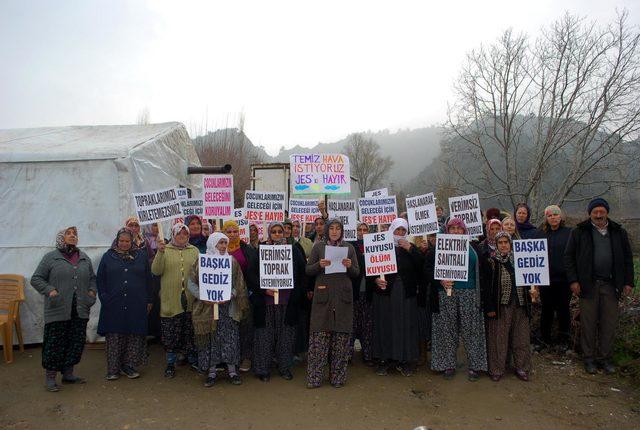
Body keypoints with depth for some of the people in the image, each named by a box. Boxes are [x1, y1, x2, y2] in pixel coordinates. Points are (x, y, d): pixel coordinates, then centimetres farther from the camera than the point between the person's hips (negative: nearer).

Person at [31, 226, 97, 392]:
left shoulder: (84, 258, 12)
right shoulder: (51, 257, -1)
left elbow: (92, 278, 22)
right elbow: (36, 279, 0)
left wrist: (92, 291, 5)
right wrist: (50, 290, -13)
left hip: (80, 310, 5)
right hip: (58, 310, -4)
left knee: (77, 343, 10)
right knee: (55, 344, 1)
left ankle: (68, 373, 26)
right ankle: (50, 377, 15)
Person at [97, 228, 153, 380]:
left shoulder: (141, 256, 8)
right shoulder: (108, 257, 7)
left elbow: (148, 279, 10)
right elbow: (100, 280, 8)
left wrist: (149, 300, 7)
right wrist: (104, 298, -2)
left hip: (136, 305, 1)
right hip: (114, 305, -1)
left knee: (135, 336, 3)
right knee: (114, 337, 2)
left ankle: (129, 366, 16)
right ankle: (113, 369, 12)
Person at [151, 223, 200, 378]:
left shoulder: (194, 251, 8)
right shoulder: (165, 250, 2)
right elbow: (156, 271, -9)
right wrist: (160, 253, -20)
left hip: (190, 299, 2)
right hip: (170, 300, -2)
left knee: (191, 332, 11)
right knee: (170, 334, 4)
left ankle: (193, 359, 27)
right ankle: (171, 363, 19)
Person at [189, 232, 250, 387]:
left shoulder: (232, 261, 5)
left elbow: (238, 284, 4)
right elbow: (191, 283, -1)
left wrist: (230, 295, -13)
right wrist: (203, 297, -15)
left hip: (228, 307, 1)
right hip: (207, 307, -1)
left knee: (230, 339, 0)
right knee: (209, 339, 3)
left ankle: (232, 370, 12)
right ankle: (211, 372, 15)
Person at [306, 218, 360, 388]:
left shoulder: (349, 248, 10)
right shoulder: (318, 247, 7)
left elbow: (357, 273, 10)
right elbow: (308, 270, 6)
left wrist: (349, 266, -10)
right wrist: (320, 265, -13)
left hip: (343, 297, 2)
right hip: (323, 296, -1)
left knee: (342, 337, 2)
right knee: (319, 336, -4)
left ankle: (338, 377, 15)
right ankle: (314, 378, 6)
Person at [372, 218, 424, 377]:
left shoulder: (411, 248, 10)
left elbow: (422, 265, -5)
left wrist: (410, 250, -12)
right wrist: (376, 279, -16)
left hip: (406, 294, 2)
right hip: (385, 291, -1)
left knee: (406, 326, 3)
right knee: (384, 325, 2)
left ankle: (404, 360, 14)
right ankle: (383, 360, 13)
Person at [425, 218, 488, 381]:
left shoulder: (472, 249, 9)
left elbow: (479, 272, 7)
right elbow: (427, 269, 2)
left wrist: (480, 295, -2)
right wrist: (440, 281, -13)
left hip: (469, 295, 1)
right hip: (446, 295, 0)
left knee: (470, 330, 2)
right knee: (448, 330, 4)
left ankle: (474, 366, 13)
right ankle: (448, 365, 16)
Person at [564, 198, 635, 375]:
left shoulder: (619, 232, 9)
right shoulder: (579, 232, 1)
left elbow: (628, 258, 13)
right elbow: (569, 257, 1)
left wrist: (628, 282, 6)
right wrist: (573, 280, -6)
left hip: (611, 285, 3)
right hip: (588, 285, -2)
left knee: (609, 324, 7)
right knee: (588, 324, 4)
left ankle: (604, 358, 21)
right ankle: (589, 358, 17)